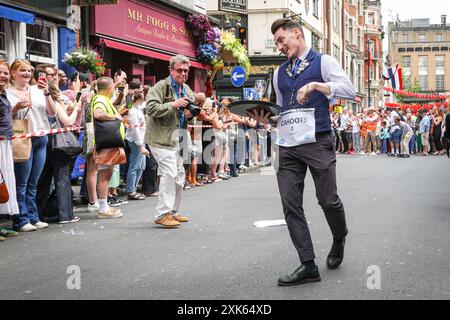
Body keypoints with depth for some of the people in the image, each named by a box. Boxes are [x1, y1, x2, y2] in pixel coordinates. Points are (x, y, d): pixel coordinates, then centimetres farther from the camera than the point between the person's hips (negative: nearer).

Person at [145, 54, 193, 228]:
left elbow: (191, 109, 26)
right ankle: (162, 214, -13)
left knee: (179, 175, 13)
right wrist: (173, 104, -25)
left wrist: (190, 113, 2)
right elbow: (150, 109, -22)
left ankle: (172, 212, 25)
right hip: (161, 138, -9)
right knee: (169, 173, -17)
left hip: (178, 139, 9)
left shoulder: (187, 90, 14)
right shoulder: (160, 87, -11)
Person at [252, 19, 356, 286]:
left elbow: (349, 90, -11)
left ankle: (339, 241, 33)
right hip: (287, 146, 5)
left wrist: (315, 85, -21)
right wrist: (267, 116, 9)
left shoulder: (323, 62, 2)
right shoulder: (280, 73, 19)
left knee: (328, 200, 1)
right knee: (291, 205, -2)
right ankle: (308, 265, 3)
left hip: (318, 142, -5)